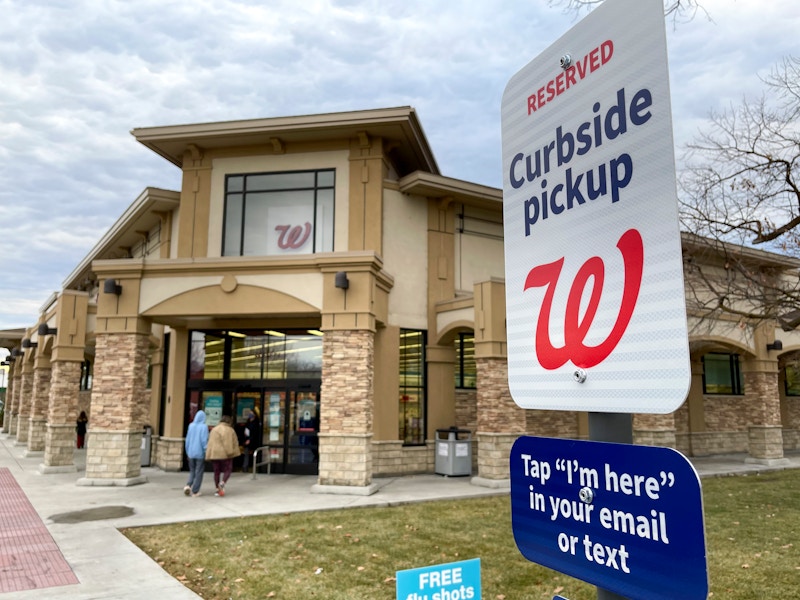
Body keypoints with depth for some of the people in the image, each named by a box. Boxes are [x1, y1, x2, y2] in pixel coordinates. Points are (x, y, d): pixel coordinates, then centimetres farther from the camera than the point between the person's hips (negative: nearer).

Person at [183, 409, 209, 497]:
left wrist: (187, 452, 16)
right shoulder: (204, 427, -12)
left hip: (191, 452, 4)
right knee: (198, 472, 6)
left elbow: (187, 439, 7)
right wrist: (206, 452, -7)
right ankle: (195, 491, 8)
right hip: (200, 453, -4)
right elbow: (204, 440, -15)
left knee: (192, 471, 19)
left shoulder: (191, 426, 2)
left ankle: (188, 485, -2)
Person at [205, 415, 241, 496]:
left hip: (214, 453, 4)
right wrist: (231, 452, 5)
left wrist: (209, 454, 13)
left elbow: (210, 443, 9)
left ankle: (218, 489, 12)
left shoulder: (214, 430, 8)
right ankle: (222, 483, -20)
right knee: (227, 470, 6)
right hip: (226, 454, -4)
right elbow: (234, 443, -4)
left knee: (217, 471, 12)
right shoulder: (230, 430, -3)